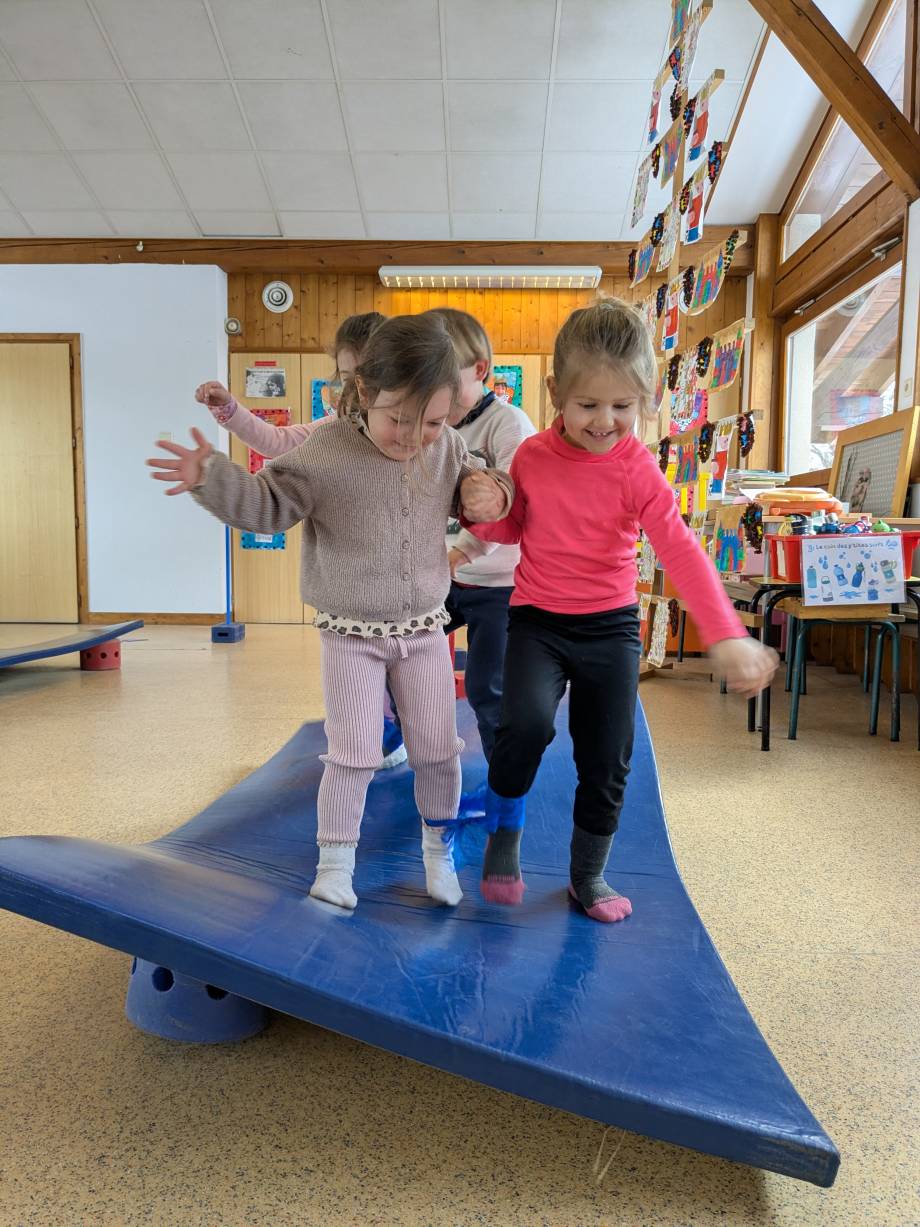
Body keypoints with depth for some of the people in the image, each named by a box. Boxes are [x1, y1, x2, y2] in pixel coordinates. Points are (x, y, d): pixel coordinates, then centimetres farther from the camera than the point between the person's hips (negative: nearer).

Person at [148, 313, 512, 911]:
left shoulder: (449, 450, -4)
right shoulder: (325, 453, -17)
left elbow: (474, 480, 15)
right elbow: (267, 503, -12)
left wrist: (491, 491, -8)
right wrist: (213, 477, -29)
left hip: (425, 630, 4)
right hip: (351, 636, -3)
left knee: (438, 750, 11)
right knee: (353, 754, 1)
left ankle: (439, 848, 35)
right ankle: (335, 861, 22)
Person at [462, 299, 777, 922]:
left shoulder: (637, 467, -10)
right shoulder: (532, 456, -2)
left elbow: (681, 550, -20)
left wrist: (727, 635, -31)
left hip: (611, 629, 0)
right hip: (538, 622, 0)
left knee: (607, 762, 6)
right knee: (527, 722, -26)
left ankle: (589, 875, 31)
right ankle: (503, 835, 4)